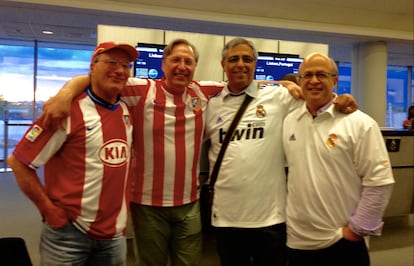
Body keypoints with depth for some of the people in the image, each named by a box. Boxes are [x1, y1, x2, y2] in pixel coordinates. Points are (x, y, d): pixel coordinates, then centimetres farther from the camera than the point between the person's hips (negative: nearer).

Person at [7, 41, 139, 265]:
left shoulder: (126, 111, 3)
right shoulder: (69, 111, -16)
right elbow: (18, 162, -13)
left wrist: (123, 205, 13)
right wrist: (49, 209, -12)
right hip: (69, 232, -5)